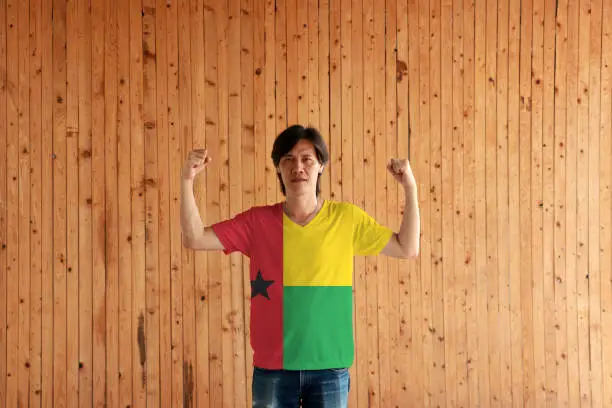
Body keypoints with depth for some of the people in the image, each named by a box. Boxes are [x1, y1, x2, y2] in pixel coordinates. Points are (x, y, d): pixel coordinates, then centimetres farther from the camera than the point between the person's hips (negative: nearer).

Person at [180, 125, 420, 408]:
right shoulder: (258, 222, 0)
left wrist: (410, 188, -6)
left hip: (330, 366, 0)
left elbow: (407, 248, 3)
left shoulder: (346, 218, 0)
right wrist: (188, 181, -13)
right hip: (272, 367, 0)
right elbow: (194, 238, -2)